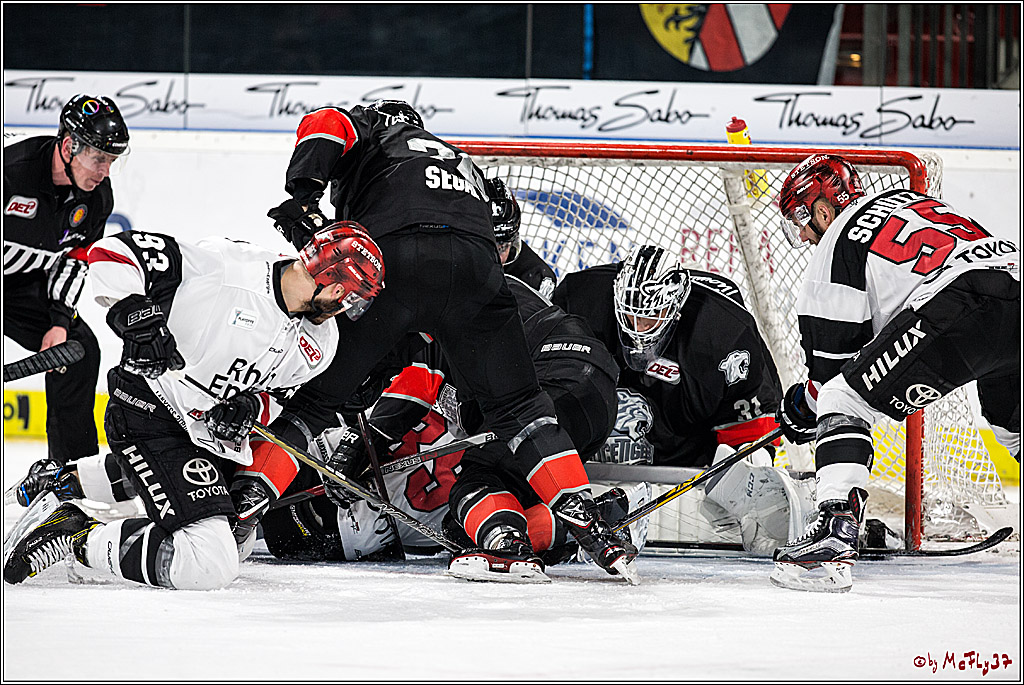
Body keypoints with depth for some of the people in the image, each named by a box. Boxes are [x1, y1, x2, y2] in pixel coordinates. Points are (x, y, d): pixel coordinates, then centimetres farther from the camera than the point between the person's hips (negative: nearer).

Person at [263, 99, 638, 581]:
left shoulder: (372, 130, 31)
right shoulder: (464, 166, 45)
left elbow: (325, 125, 6)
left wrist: (303, 194, -4)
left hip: (390, 257, -3)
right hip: (476, 266, 3)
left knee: (315, 391, 11)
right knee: (517, 404, 15)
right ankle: (585, 521, 2)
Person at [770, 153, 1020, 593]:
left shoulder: (839, 239, 11)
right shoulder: (908, 199, 33)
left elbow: (832, 353, 12)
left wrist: (805, 405, 29)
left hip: (960, 310, -8)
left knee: (843, 401, 1)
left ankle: (835, 534, -13)